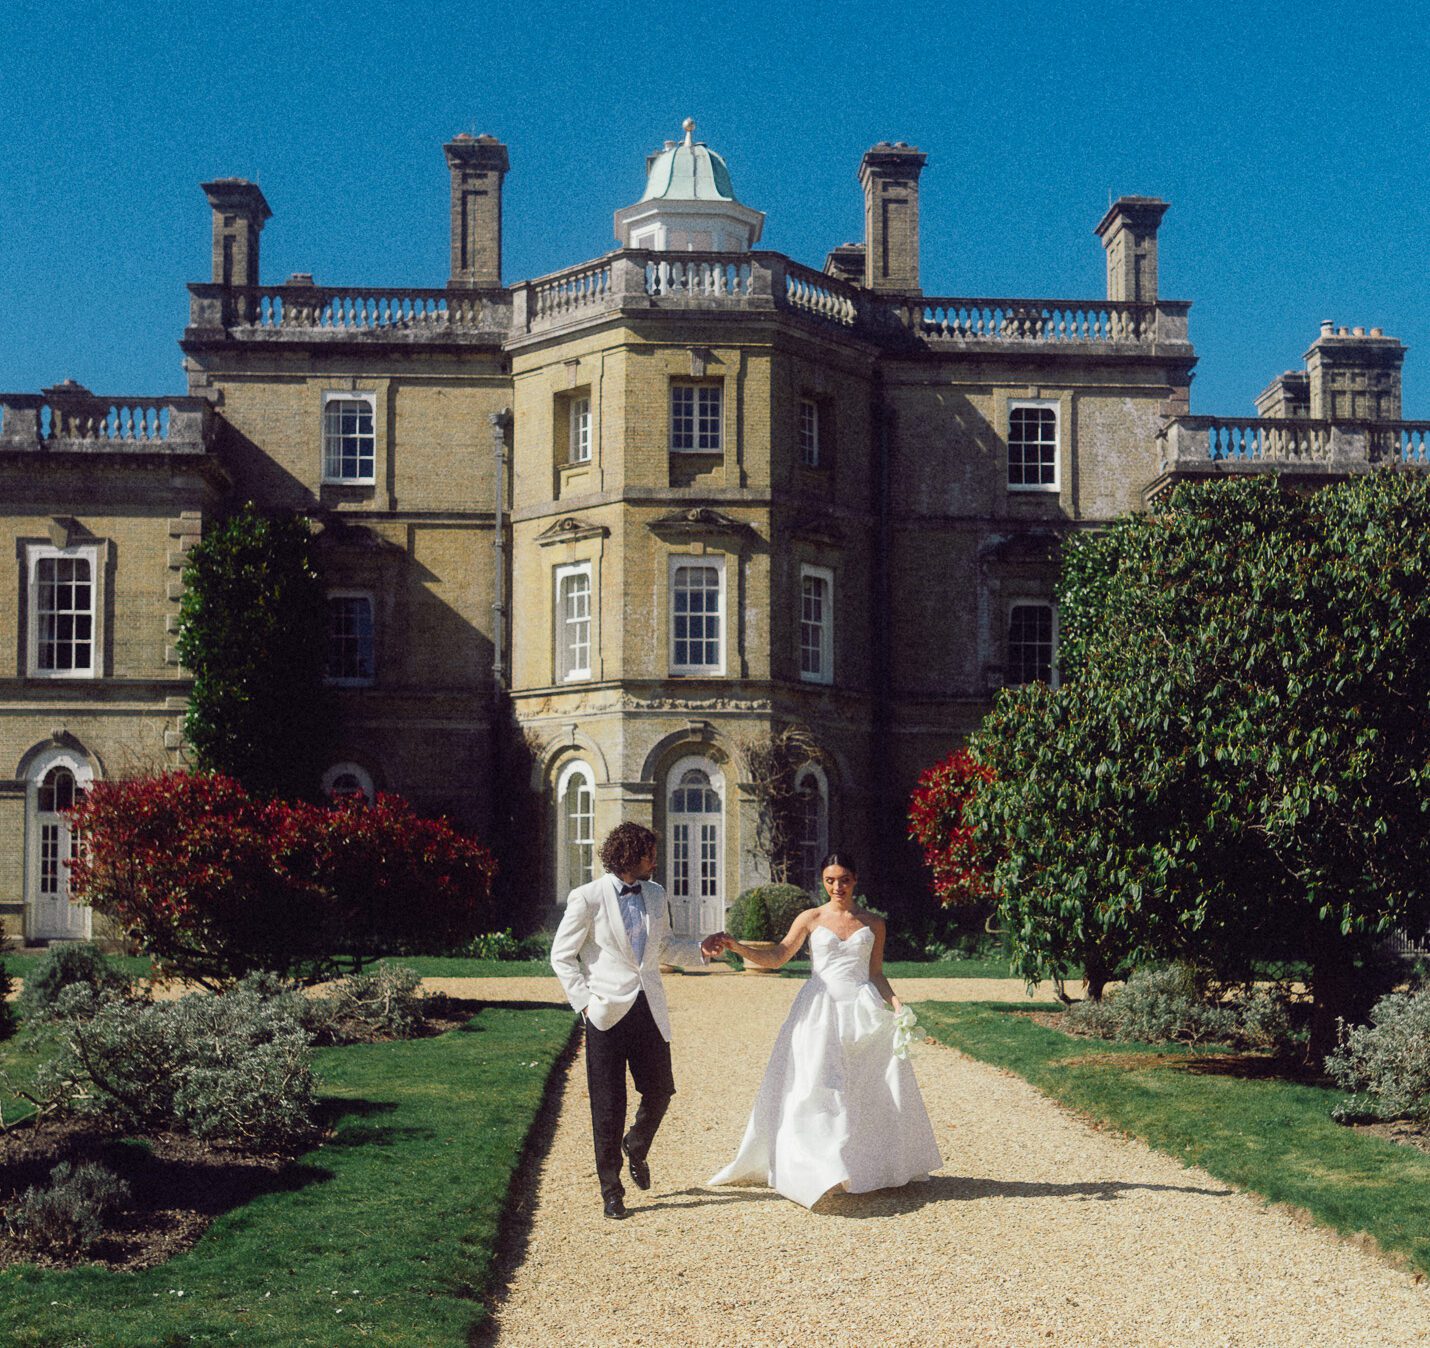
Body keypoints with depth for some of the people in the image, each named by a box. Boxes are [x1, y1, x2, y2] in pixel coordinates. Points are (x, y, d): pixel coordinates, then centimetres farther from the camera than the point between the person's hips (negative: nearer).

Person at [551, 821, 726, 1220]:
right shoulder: (587, 898, -7)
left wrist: (700, 949, 5)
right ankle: (611, 1189, 15)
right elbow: (562, 955, -3)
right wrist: (585, 1002, -11)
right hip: (608, 1014, -5)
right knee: (608, 1106, 2)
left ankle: (636, 1148, 39)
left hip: (650, 1011, 5)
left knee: (659, 1090, 8)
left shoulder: (655, 895, 10)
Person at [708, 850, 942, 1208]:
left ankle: (875, 1164, 16)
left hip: (863, 1011, 2)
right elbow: (776, 957, -1)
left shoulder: (873, 923, 10)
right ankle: (820, 1170, -5)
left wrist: (894, 1001, -4)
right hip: (820, 1010, -2)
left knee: (876, 1086, 1)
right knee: (815, 1087, -8)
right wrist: (739, 948, -17)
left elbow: (876, 975, 13)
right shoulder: (811, 919, 5)